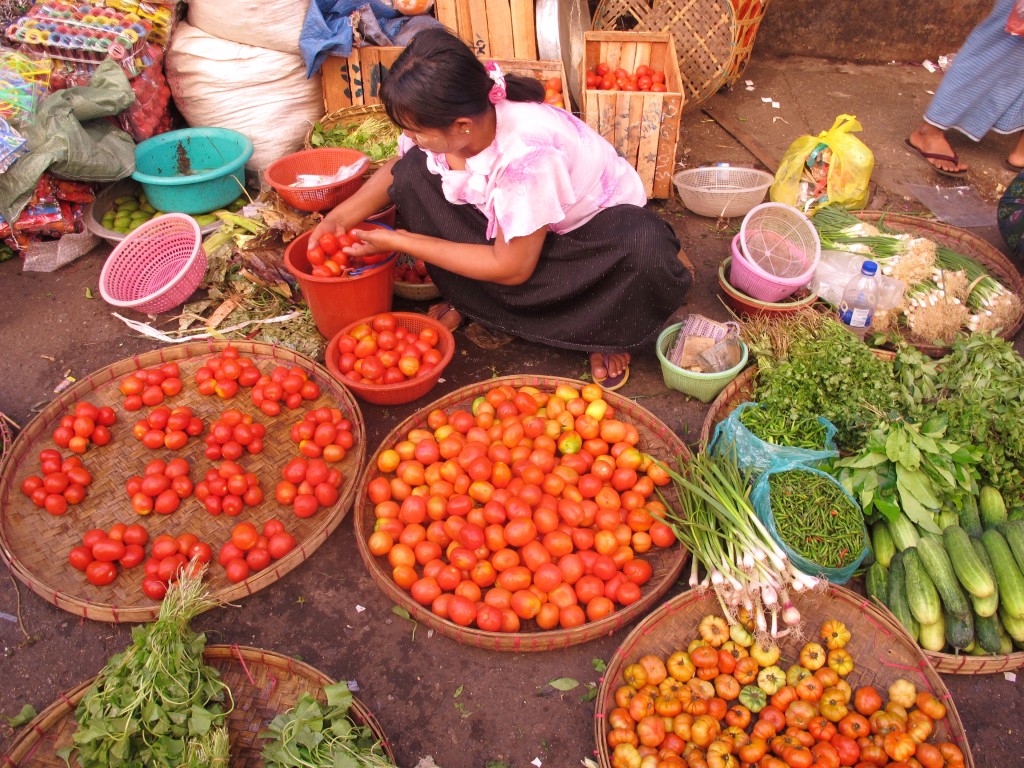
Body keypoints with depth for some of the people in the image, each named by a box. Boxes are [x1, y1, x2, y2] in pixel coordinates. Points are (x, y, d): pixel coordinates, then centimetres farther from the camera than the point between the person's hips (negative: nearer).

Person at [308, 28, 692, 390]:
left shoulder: (528, 155, -39)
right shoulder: (445, 124, -20)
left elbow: (511, 268, -28)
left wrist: (400, 241, -25)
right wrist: (343, 216, -12)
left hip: (595, 225, -5)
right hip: (504, 218, 6)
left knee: (648, 256, -39)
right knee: (414, 171, -16)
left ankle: (608, 330, -6)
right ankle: (467, 300, -1)